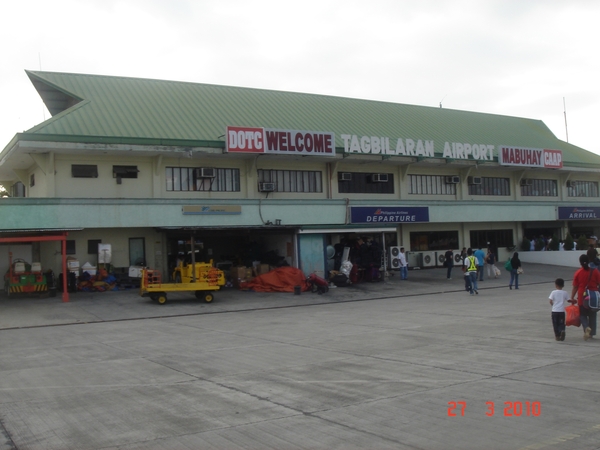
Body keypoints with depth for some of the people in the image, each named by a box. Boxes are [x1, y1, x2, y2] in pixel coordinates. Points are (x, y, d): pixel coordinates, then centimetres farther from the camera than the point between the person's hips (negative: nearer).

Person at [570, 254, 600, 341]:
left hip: (582, 298, -1)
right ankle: (591, 333, 18)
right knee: (592, 316, 15)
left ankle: (587, 327, -15)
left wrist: (572, 298, 4)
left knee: (582, 315, 11)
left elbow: (575, 287, -5)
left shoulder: (578, 273, -8)